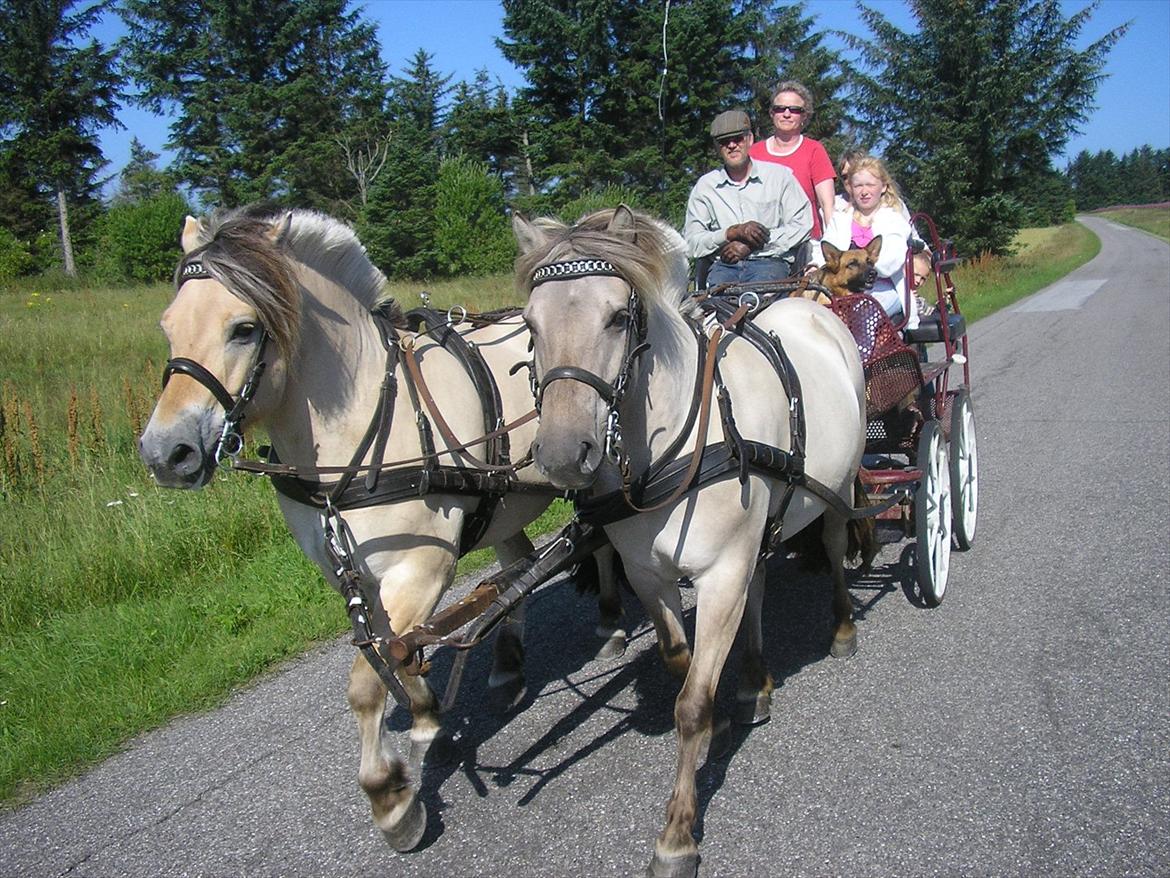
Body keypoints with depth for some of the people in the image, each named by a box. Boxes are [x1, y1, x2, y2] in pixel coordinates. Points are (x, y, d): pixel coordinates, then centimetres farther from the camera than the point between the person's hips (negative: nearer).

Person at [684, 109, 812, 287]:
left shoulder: (779, 175, 12)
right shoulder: (705, 186, 14)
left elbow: (802, 225, 2)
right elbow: (691, 242, 6)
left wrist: (751, 246, -6)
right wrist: (733, 232, -10)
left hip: (770, 260, -1)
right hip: (724, 264, 1)